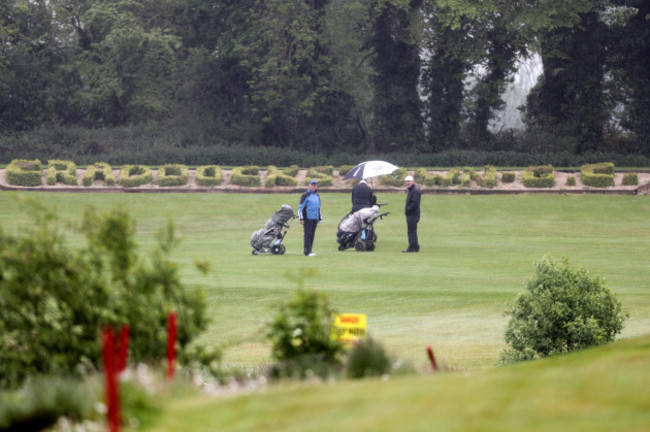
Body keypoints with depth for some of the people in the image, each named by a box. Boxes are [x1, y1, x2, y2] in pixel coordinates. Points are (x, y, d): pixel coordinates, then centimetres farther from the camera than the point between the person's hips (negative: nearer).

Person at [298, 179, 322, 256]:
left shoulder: (317, 196, 17)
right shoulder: (305, 195, -4)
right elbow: (300, 207, -7)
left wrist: (320, 218, 21)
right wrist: (301, 218, -13)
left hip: (315, 218, 7)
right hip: (307, 218, -7)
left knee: (312, 235, 6)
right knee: (308, 234, -10)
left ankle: (308, 251, 10)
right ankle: (307, 252, -13)